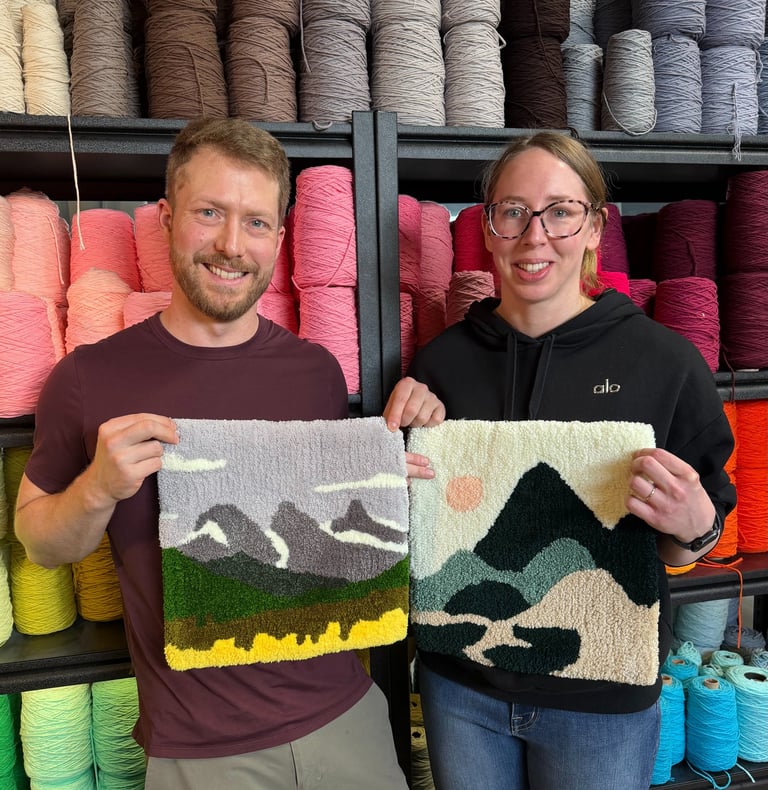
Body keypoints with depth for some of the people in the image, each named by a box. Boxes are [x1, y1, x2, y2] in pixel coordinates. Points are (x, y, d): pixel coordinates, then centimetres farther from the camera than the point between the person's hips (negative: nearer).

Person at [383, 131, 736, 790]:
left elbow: (686, 554, -2)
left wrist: (693, 527, -23)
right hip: (460, 683, 2)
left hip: (603, 698, -1)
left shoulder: (663, 359, -11)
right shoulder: (440, 362, -5)